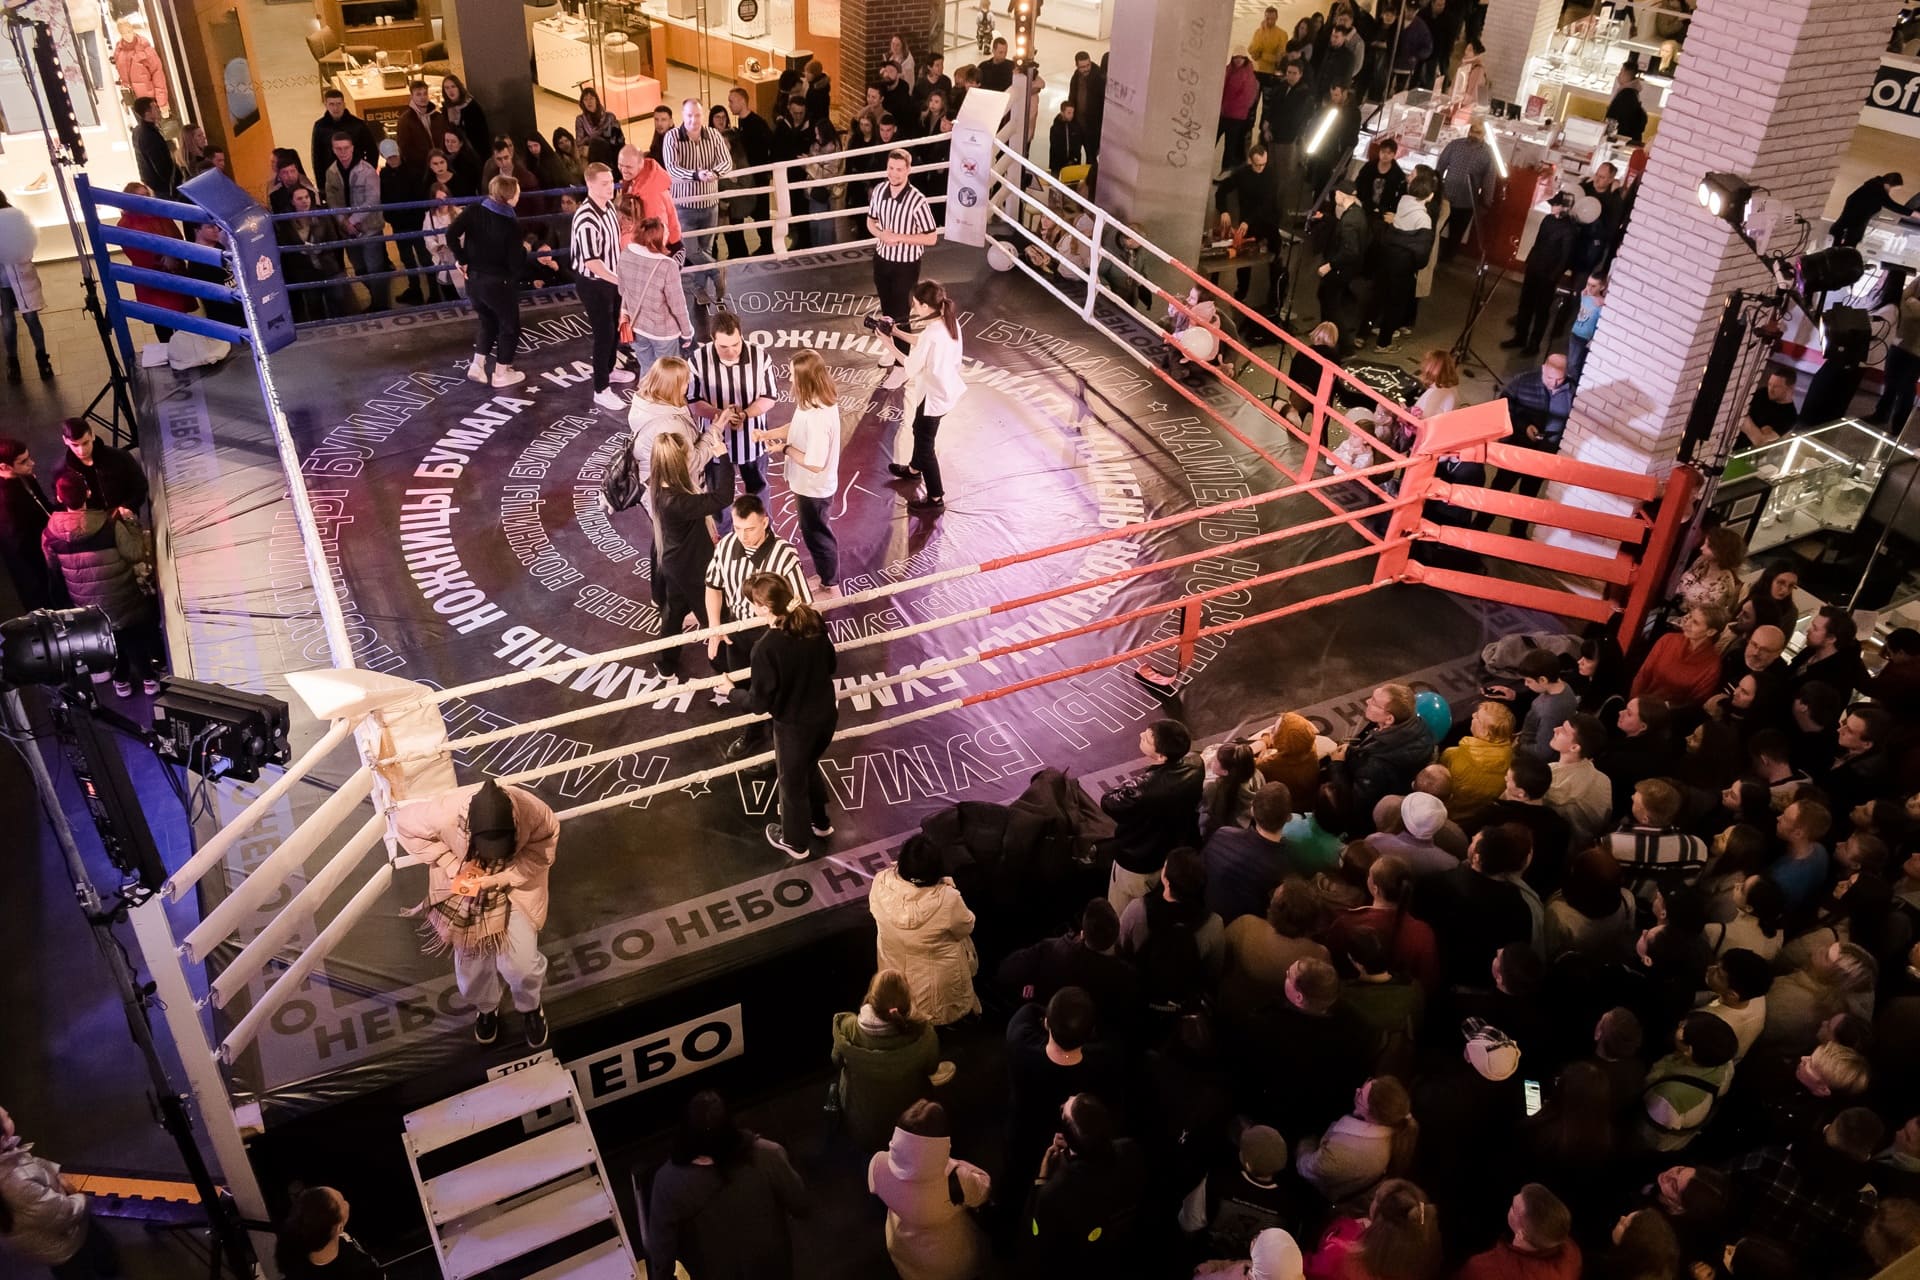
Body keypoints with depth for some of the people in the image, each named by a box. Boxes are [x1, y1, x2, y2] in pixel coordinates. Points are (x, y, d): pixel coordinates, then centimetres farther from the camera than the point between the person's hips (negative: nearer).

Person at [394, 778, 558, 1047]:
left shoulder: (530, 810, -36)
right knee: (472, 961, 16)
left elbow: (548, 837, -15)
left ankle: (530, 1007, 34)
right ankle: (486, 1008, 51)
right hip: (464, 885, 1)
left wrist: (510, 875, -26)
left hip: (516, 885, -1)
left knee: (521, 963, -2)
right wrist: (451, 864, -23)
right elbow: (403, 824, -17)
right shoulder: (444, 813, -37)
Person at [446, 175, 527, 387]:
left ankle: (477, 366, 24)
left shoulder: (473, 211, -4)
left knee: (487, 323, 26)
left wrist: (461, 259, -5)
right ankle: (501, 374, 19)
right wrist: (524, 250, 3)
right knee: (509, 326, 14)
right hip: (498, 284, -6)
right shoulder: (511, 225, -17)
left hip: (473, 280, 6)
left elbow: (451, 234, -16)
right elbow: (516, 265, -16)